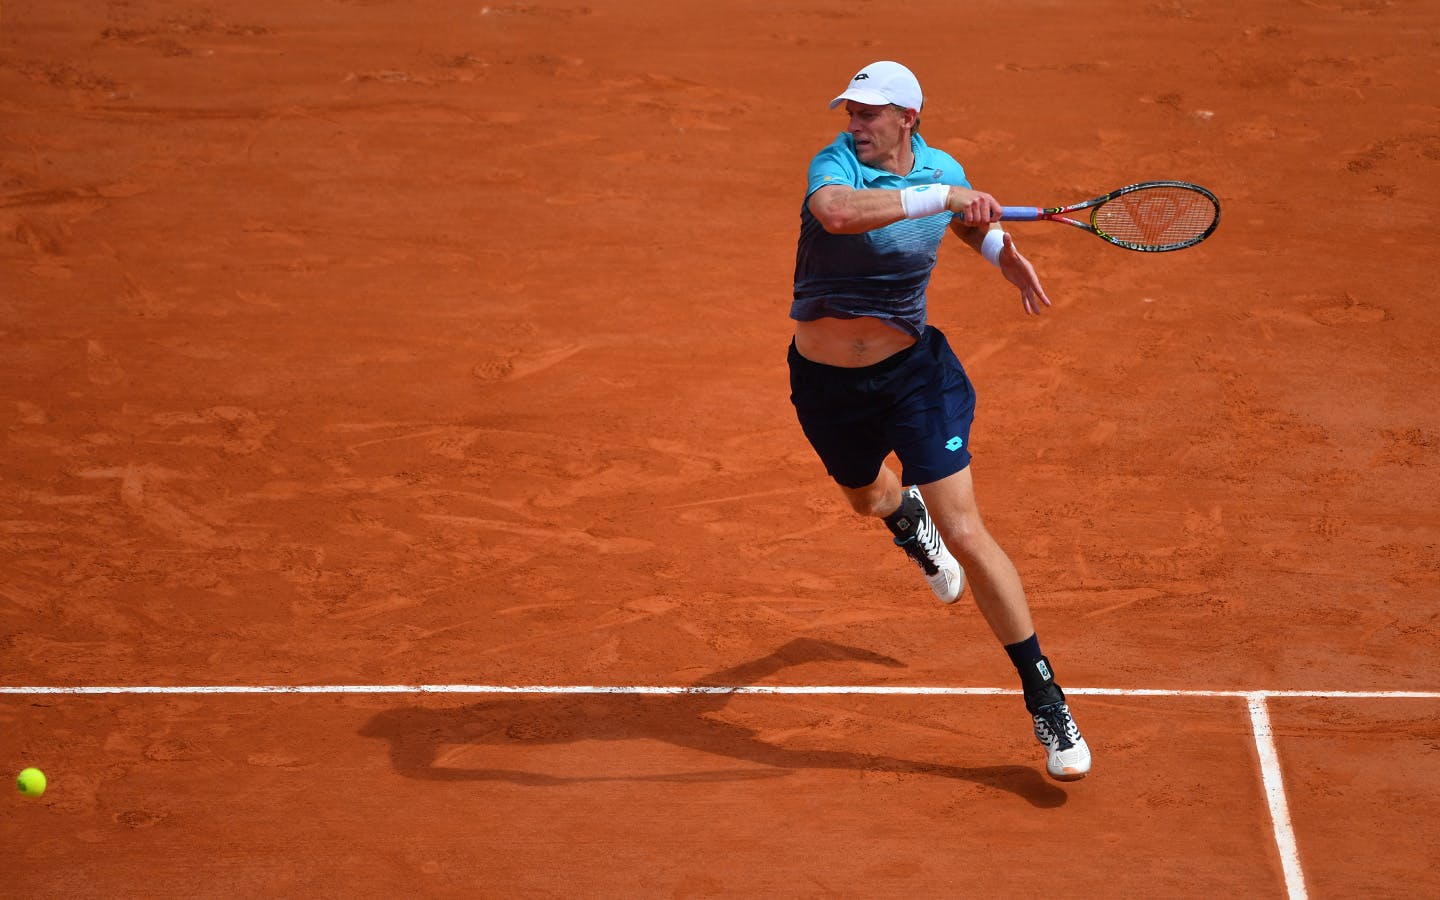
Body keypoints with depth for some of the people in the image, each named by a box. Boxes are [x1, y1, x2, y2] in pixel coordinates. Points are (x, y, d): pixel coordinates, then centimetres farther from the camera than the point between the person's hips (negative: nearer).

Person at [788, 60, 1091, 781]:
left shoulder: (943, 170, -5)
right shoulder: (835, 164, -18)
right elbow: (838, 213, -44)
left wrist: (1003, 252, 4)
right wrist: (940, 197, -47)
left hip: (912, 371, 0)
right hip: (827, 383, 0)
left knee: (965, 536, -10)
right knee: (867, 499, 28)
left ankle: (1046, 703, -5)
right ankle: (908, 515, 70)